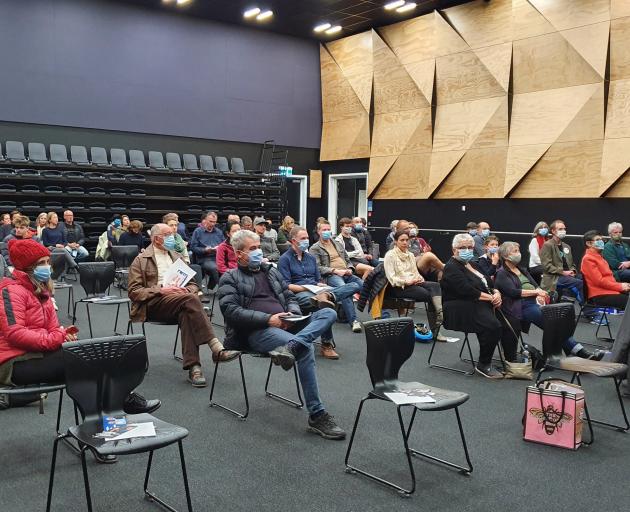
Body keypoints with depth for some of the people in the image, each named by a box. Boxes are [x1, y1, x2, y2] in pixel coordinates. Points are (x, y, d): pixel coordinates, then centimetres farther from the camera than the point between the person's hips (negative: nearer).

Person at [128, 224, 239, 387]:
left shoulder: (177, 257, 25)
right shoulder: (141, 260, 9)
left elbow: (193, 284, 23)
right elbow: (133, 291, 0)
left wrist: (187, 291, -2)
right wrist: (161, 290, -14)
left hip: (179, 300, 4)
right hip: (153, 304, -4)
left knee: (186, 313, -35)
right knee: (189, 300, -34)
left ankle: (193, 366, -44)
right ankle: (216, 348, -42)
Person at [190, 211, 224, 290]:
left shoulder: (218, 232, 24)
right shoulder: (198, 231, 11)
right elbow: (193, 247, 4)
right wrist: (205, 250, -11)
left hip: (218, 258, 3)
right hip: (205, 259, -3)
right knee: (215, 268, -37)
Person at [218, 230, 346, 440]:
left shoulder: (271, 271, 26)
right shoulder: (229, 279, 8)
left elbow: (290, 297, 26)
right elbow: (231, 311, -7)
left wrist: (293, 313, 0)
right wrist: (268, 319, -18)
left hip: (284, 324, 7)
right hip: (256, 331, -6)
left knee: (329, 313, -17)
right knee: (305, 348, -32)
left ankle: (289, 348, -43)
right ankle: (317, 415, -28)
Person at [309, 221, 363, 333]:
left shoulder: (338, 244, 28)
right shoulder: (315, 248, 8)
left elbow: (348, 261, 29)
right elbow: (318, 268, -4)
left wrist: (350, 269, 5)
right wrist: (335, 271, -14)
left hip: (347, 274, 5)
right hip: (331, 276, -5)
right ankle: (353, 321, -37)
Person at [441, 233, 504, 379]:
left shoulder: (472, 265, 22)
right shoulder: (452, 268, -6)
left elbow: (489, 284, 18)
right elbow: (467, 291, -18)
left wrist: (496, 293, -4)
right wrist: (490, 297, -15)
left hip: (479, 306, 9)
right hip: (461, 310, -9)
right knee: (493, 326, -30)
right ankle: (483, 365, -14)